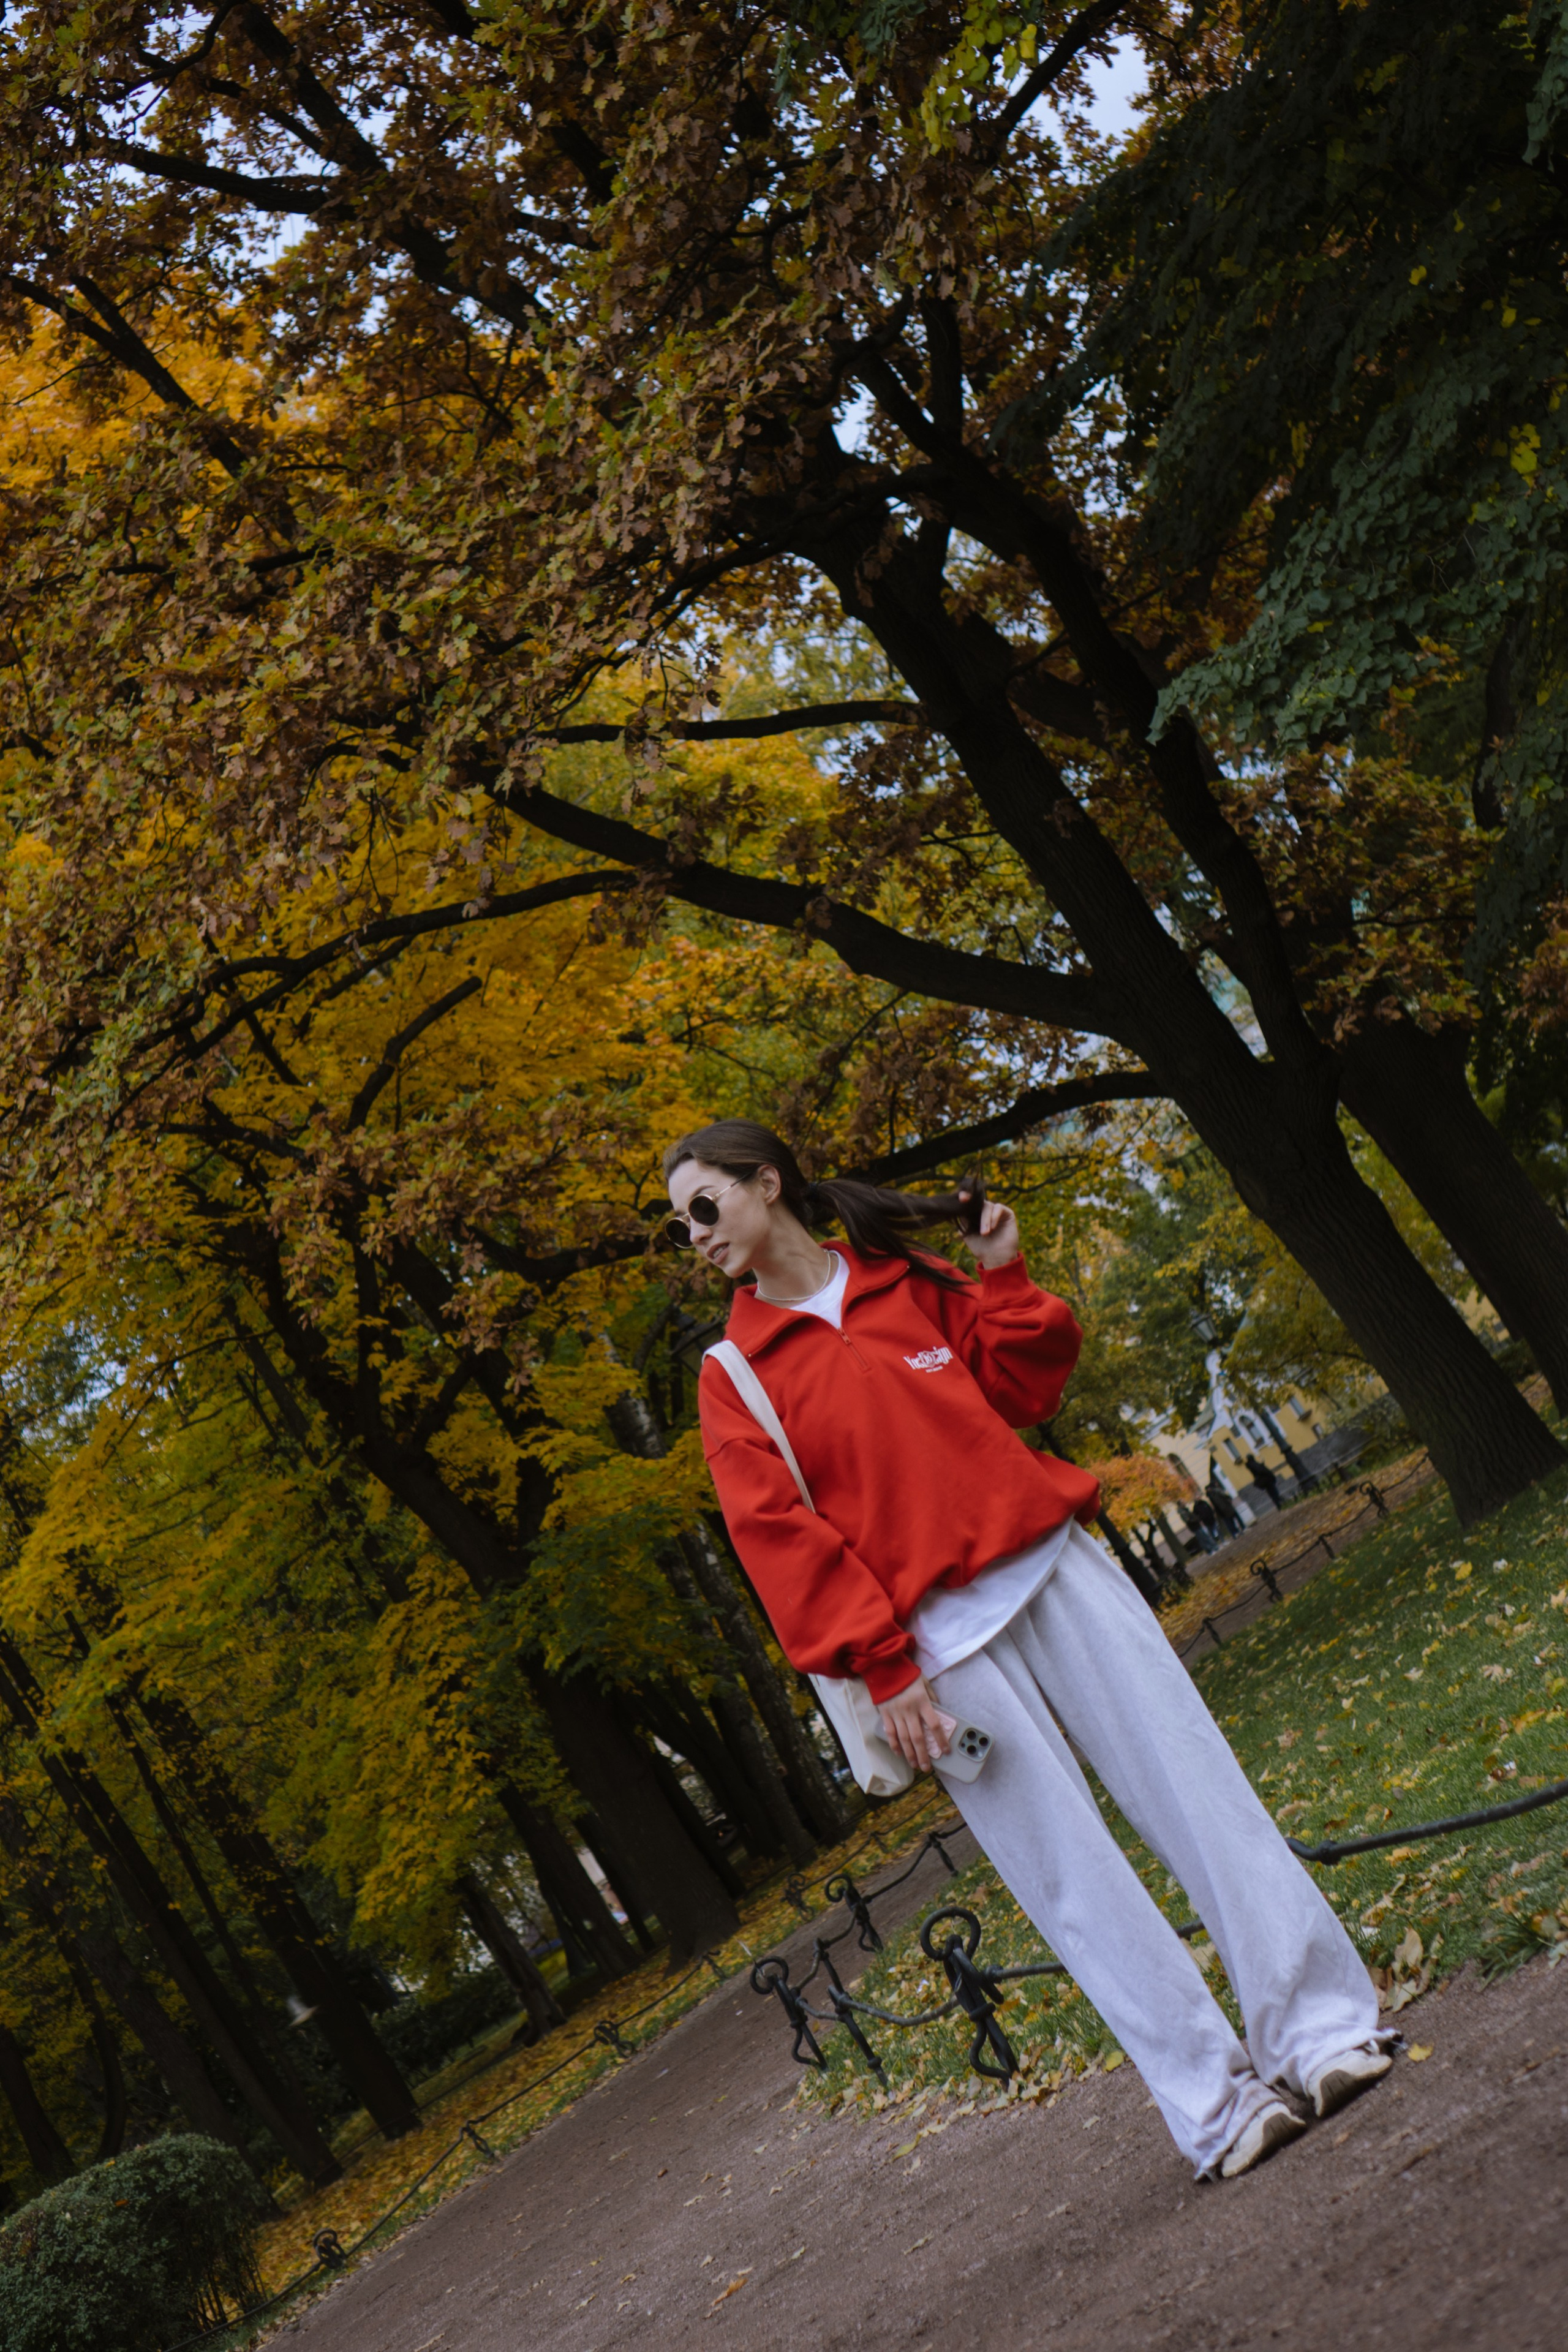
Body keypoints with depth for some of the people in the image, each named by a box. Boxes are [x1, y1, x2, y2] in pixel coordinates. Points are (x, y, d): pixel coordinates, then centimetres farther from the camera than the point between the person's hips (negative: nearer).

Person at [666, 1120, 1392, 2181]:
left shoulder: (907, 1281, 13)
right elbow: (778, 1538, -3)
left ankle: (1322, 2027, 5)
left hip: (1050, 1565, 3)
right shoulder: (733, 1376, 5)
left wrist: (1004, 1278, 4)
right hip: (936, 1644, -2)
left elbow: (1026, 1388, 17)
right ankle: (1218, 2103, 3)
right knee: (1074, 1879, -4)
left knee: (1197, 1786, -2)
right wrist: (881, 1668, -11)